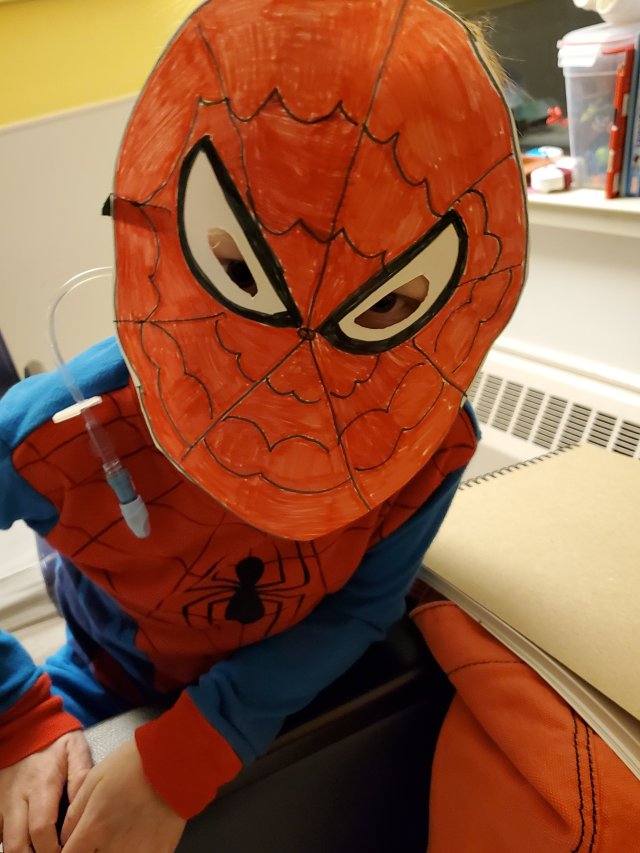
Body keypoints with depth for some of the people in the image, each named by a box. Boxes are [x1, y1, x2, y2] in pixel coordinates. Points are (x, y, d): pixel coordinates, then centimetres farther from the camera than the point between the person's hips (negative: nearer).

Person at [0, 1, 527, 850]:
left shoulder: (429, 442, -33)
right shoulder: (71, 435, -39)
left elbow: (360, 607, -25)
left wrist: (182, 762, -32)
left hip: (289, 680, 1)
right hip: (118, 683, 0)